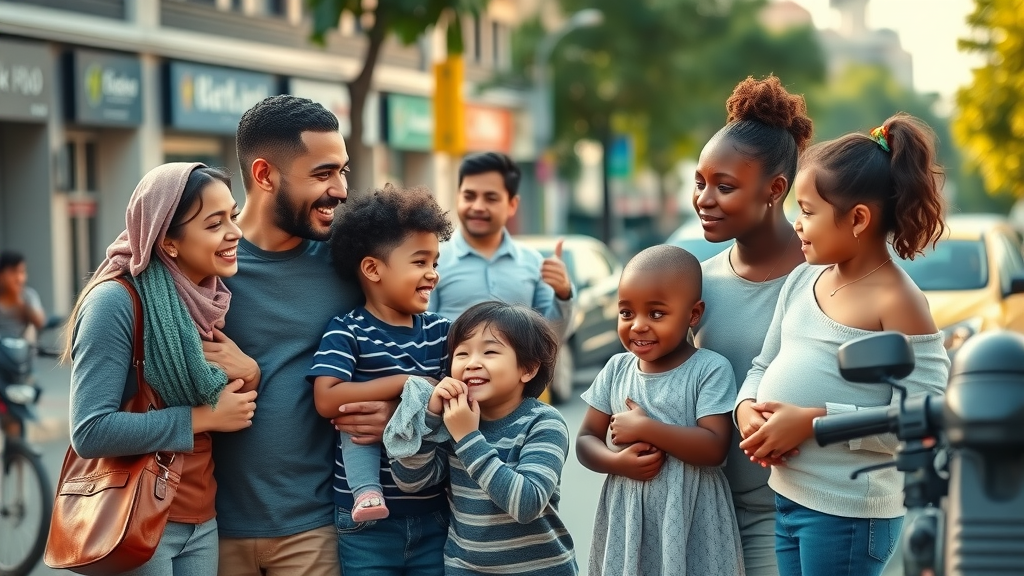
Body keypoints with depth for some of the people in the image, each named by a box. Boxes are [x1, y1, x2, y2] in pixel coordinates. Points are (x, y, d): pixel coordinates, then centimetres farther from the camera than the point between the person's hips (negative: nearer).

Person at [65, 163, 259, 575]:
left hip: (203, 520, 7)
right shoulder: (117, 301, -17)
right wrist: (204, 417, -18)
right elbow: (91, 432, -23)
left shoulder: (206, 302, 5)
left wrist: (248, 374, -4)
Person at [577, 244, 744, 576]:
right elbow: (586, 441, 6)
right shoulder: (616, 369, 4)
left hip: (692, 523, -4)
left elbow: (715, 447, -19)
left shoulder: (710, 369, -10)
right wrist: (617, 461, -14)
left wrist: (645, 428, -18)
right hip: (627, 519, 4)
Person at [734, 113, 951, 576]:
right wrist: (747, 408, -6)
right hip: (785, 499, 7)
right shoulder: (801, 280, 7)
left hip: (849, 511, -7)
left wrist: (814, 421, -22)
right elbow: (766, 364, 16)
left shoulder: (896, 302, -15)